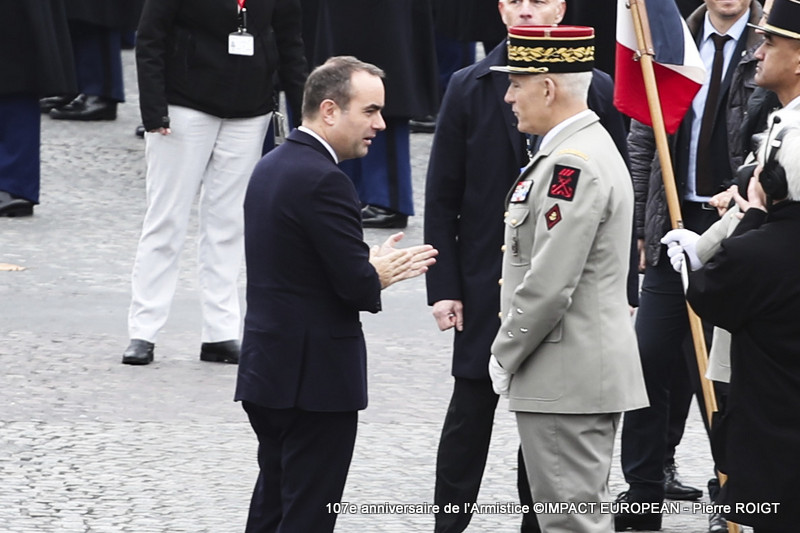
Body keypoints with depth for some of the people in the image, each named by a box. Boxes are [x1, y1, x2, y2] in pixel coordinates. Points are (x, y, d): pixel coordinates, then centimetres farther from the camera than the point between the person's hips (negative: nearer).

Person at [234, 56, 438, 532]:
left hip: (267, 369, 9)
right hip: (316, 377, -9)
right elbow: (357, 285, -22)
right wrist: (379, 275, 1)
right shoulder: (324, 181, -19)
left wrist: (370, 266, 7)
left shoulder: (272, 167, 11)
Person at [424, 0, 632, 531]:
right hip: (486, 284, 0)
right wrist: (444, 287, -5)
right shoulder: (470, 88, 1)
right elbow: (441, 198, 1)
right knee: (471, 412, 4)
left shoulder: (596, 89, 1)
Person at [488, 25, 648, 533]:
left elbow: (549, 284, -23)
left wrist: (505, 357, -11)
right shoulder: (585, 149, 15)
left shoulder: (574, 164, -19)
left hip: (567, 377, -11)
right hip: (589, 372, 11)